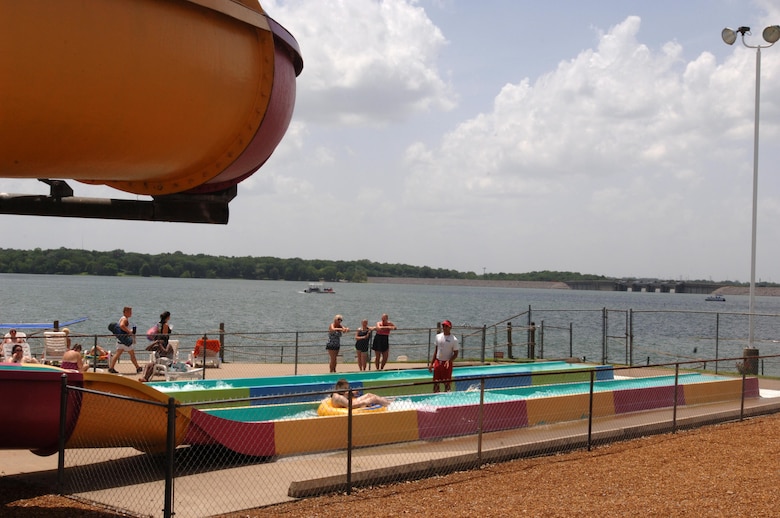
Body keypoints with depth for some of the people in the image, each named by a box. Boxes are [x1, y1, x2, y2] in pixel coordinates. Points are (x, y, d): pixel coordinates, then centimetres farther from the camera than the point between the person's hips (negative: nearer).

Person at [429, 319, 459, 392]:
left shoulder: (454, 340, -9)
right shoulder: (438, 336, 6)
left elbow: (455, 354, -6)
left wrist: (449, 361, -24)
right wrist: (431, 363, 12)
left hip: (447, 364, -5)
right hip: (437, 362, 5)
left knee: (446, 384, 1)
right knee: (435, 383, 9)